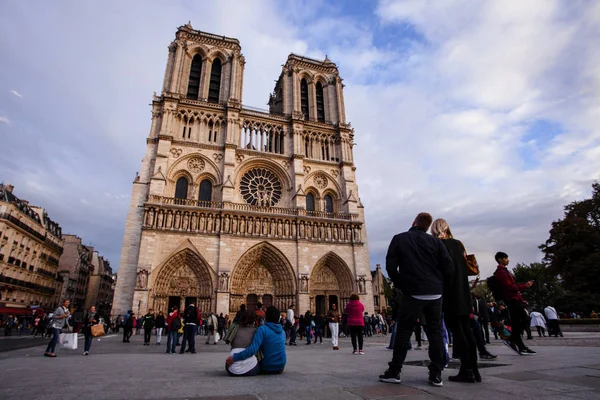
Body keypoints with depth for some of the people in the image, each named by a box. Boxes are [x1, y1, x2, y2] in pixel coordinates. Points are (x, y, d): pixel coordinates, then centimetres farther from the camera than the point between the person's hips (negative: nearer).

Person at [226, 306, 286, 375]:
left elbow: (253, 349, -28)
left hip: (267, 369, -1)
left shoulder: (262, 329, -16)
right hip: (281, 367, 2)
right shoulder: (282, 332, 1)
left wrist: (234, 358, -26)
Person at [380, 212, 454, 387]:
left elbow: (390, 266, -3)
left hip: (413, 293, -2)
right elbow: (449, 267, 1)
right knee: (435, 332, 10)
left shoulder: (399, 239, 2)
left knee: (403, 331, 5)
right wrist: (440, 285, 16)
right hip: (435, 293, 3)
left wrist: (400, 285, 11)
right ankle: (436, 374, 12)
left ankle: (394, 371, 9)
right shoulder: (435, 241, 6)